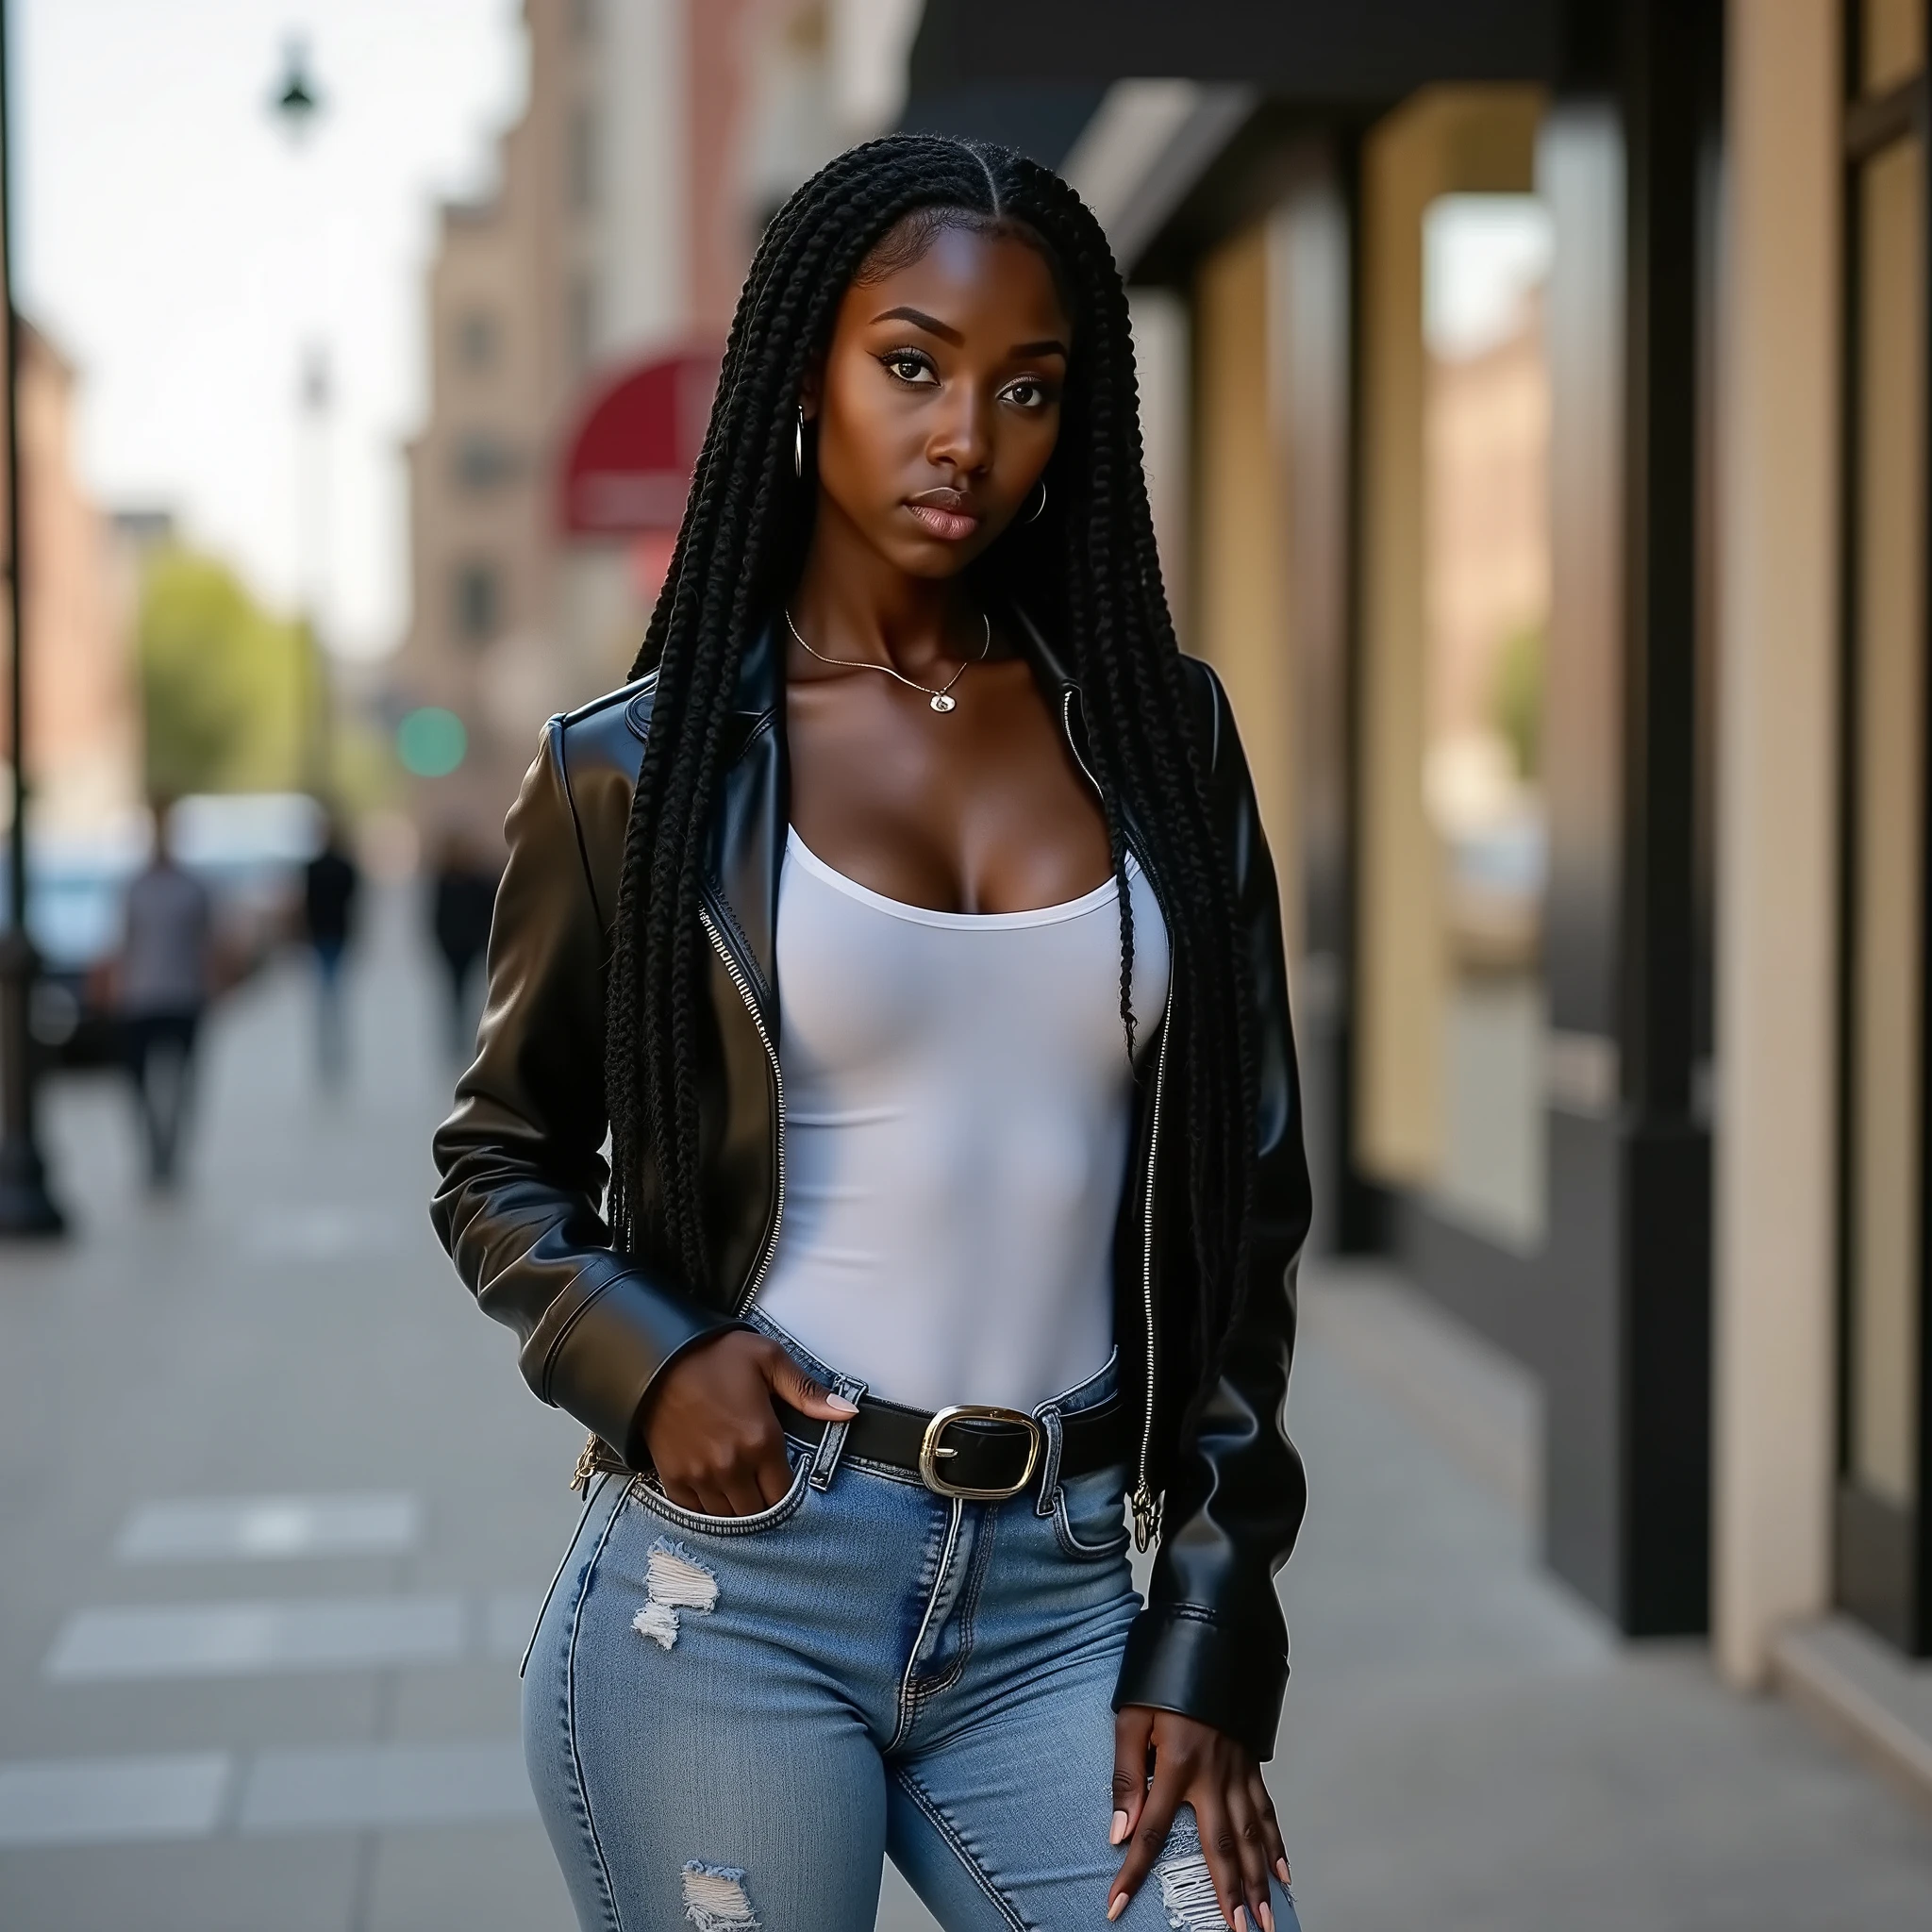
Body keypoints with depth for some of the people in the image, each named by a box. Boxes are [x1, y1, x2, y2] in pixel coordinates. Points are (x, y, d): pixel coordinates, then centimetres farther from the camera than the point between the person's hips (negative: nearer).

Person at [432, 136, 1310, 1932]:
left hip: (1063, 1606, 2)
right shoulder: (640, 767, 0)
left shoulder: (1154, 731, 6)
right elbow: (499, 1161, 11)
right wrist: (640, 1355, -9)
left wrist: (1206, 1631, 2)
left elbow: (1245, 1196, 7)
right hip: (728, 1593, -1)